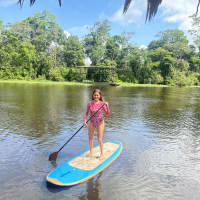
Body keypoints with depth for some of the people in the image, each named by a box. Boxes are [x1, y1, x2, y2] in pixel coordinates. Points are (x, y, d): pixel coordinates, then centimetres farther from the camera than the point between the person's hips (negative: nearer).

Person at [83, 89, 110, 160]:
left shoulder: (102, 104, -12)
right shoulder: (90, 103, -8)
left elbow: (107, 114, -13)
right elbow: (86, 113, -3)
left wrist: (107, 106, -27)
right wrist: (84, 120, -18)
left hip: (100, 122, -3)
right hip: (92, 122, 3)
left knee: (100, 139, 2)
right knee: (90, 138, 14)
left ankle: (102, 154, 20)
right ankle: (91, 152, 34)